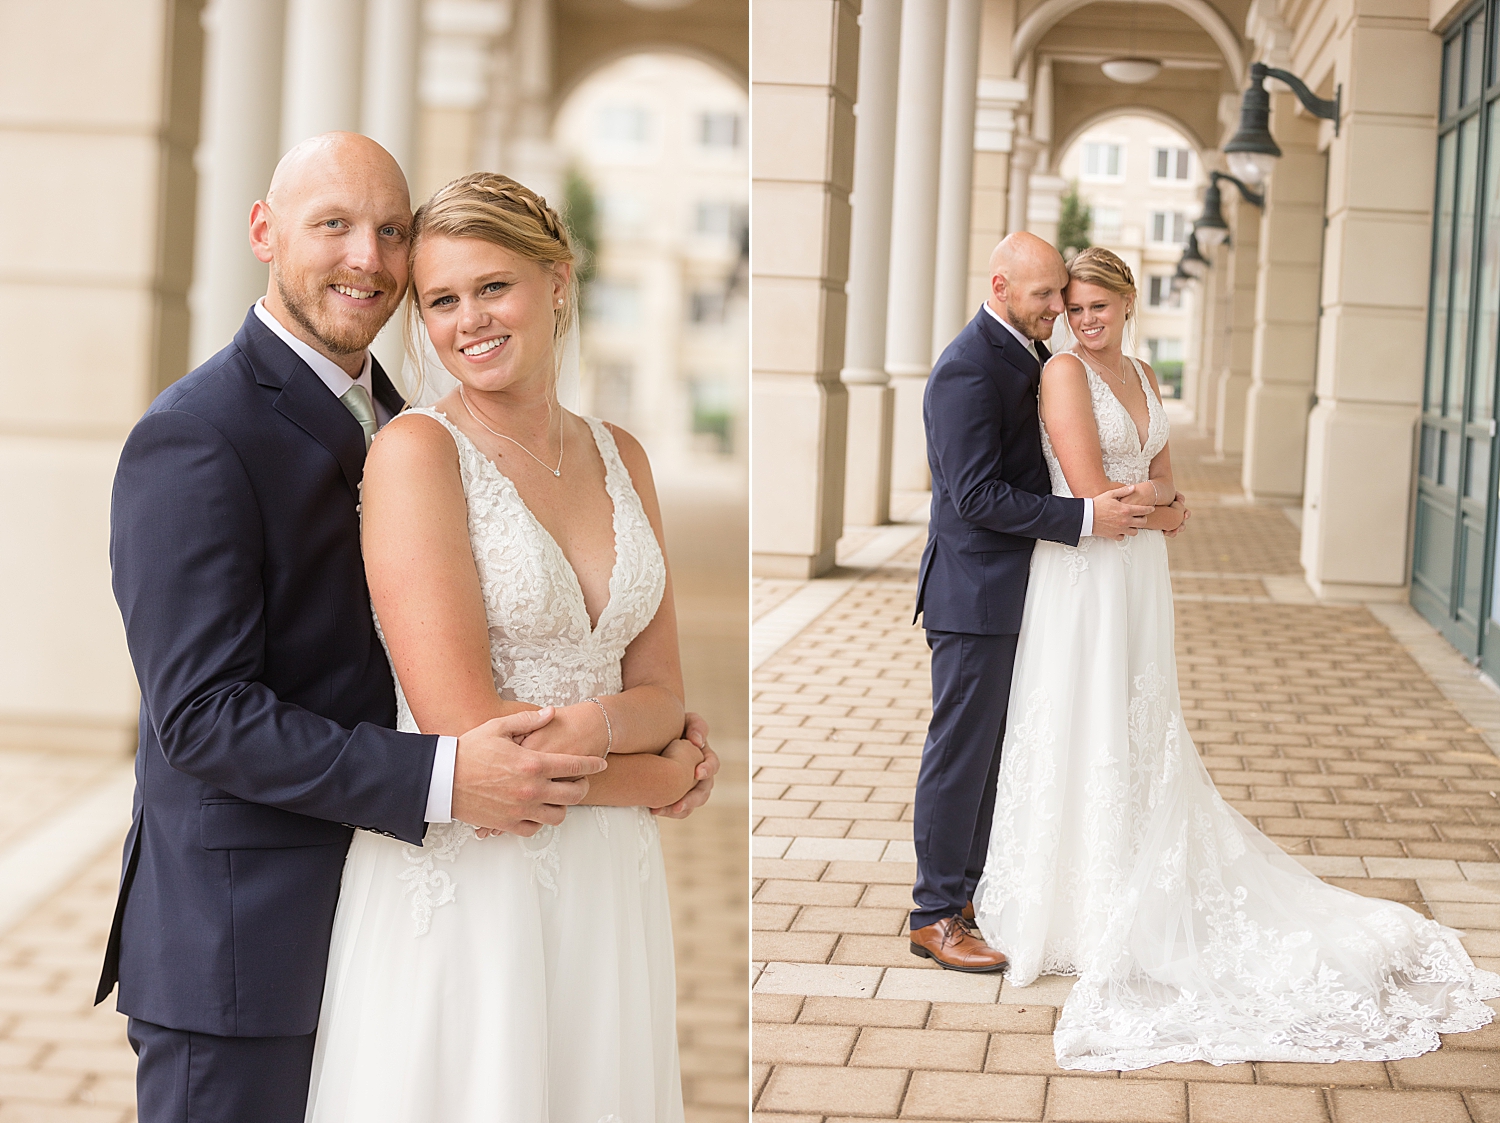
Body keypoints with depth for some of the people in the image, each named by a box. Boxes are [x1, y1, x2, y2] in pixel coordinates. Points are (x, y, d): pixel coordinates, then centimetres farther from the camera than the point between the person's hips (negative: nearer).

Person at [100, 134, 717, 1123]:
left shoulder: (392, 421, 11)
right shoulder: (194, 438, -16)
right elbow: (202, 715, -22)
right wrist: (442, 781, -29)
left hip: (372, 921, 8)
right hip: (239, 945, -8)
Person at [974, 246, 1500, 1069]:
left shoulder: (1144, 377, 12)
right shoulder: (1064, 373, -11)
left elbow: (1161, 480, 14)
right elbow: (1089, 491, -16)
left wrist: (1145, 494, -6)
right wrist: (1160, 512, -4)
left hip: (1140, 578, 7)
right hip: (1081, 576, -7)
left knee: (1141, 740, 12)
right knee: (1080, 740, 0)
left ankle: (1146, 895, 22)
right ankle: (1068, 904, 12)